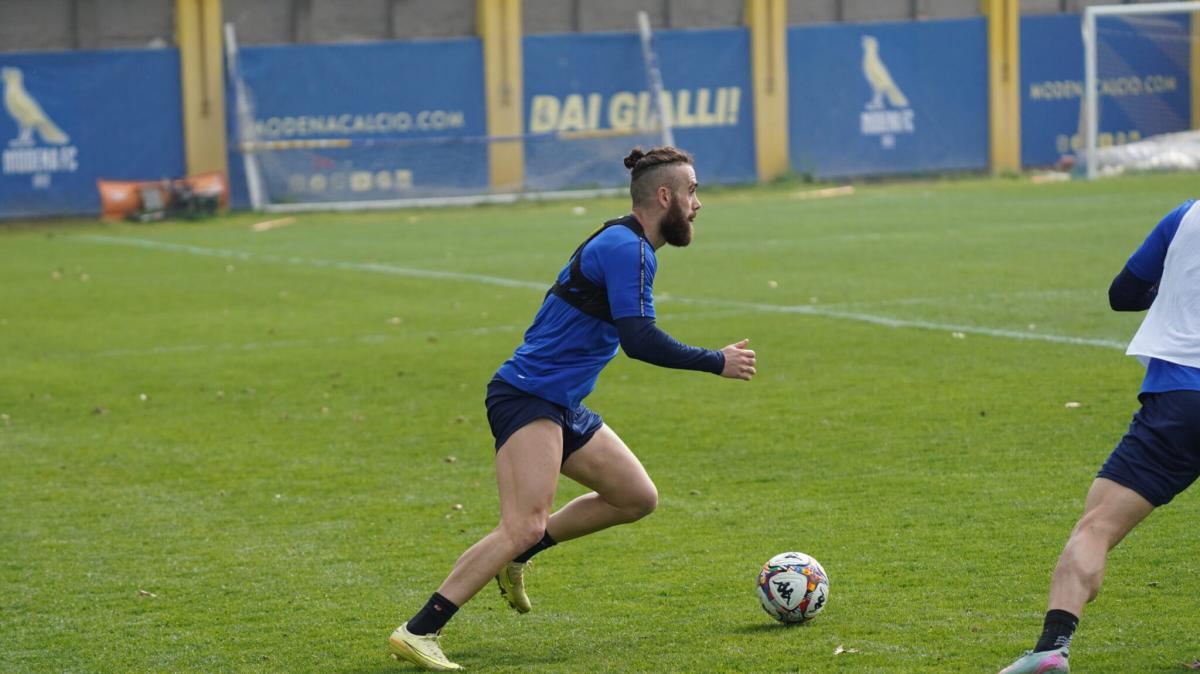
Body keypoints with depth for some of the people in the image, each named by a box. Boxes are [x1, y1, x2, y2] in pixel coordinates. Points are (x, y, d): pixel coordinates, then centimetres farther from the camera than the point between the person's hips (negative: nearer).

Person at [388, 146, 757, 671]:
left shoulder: (625, 245, 17)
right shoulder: (627, 248, -15)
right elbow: (639, 339, -24)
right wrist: (717, 363, -14)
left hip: (562, 407, 11)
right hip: (527, 399, -11)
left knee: (638, 498, 13)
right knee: (526, 527, -23)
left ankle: (513, 558, 19)